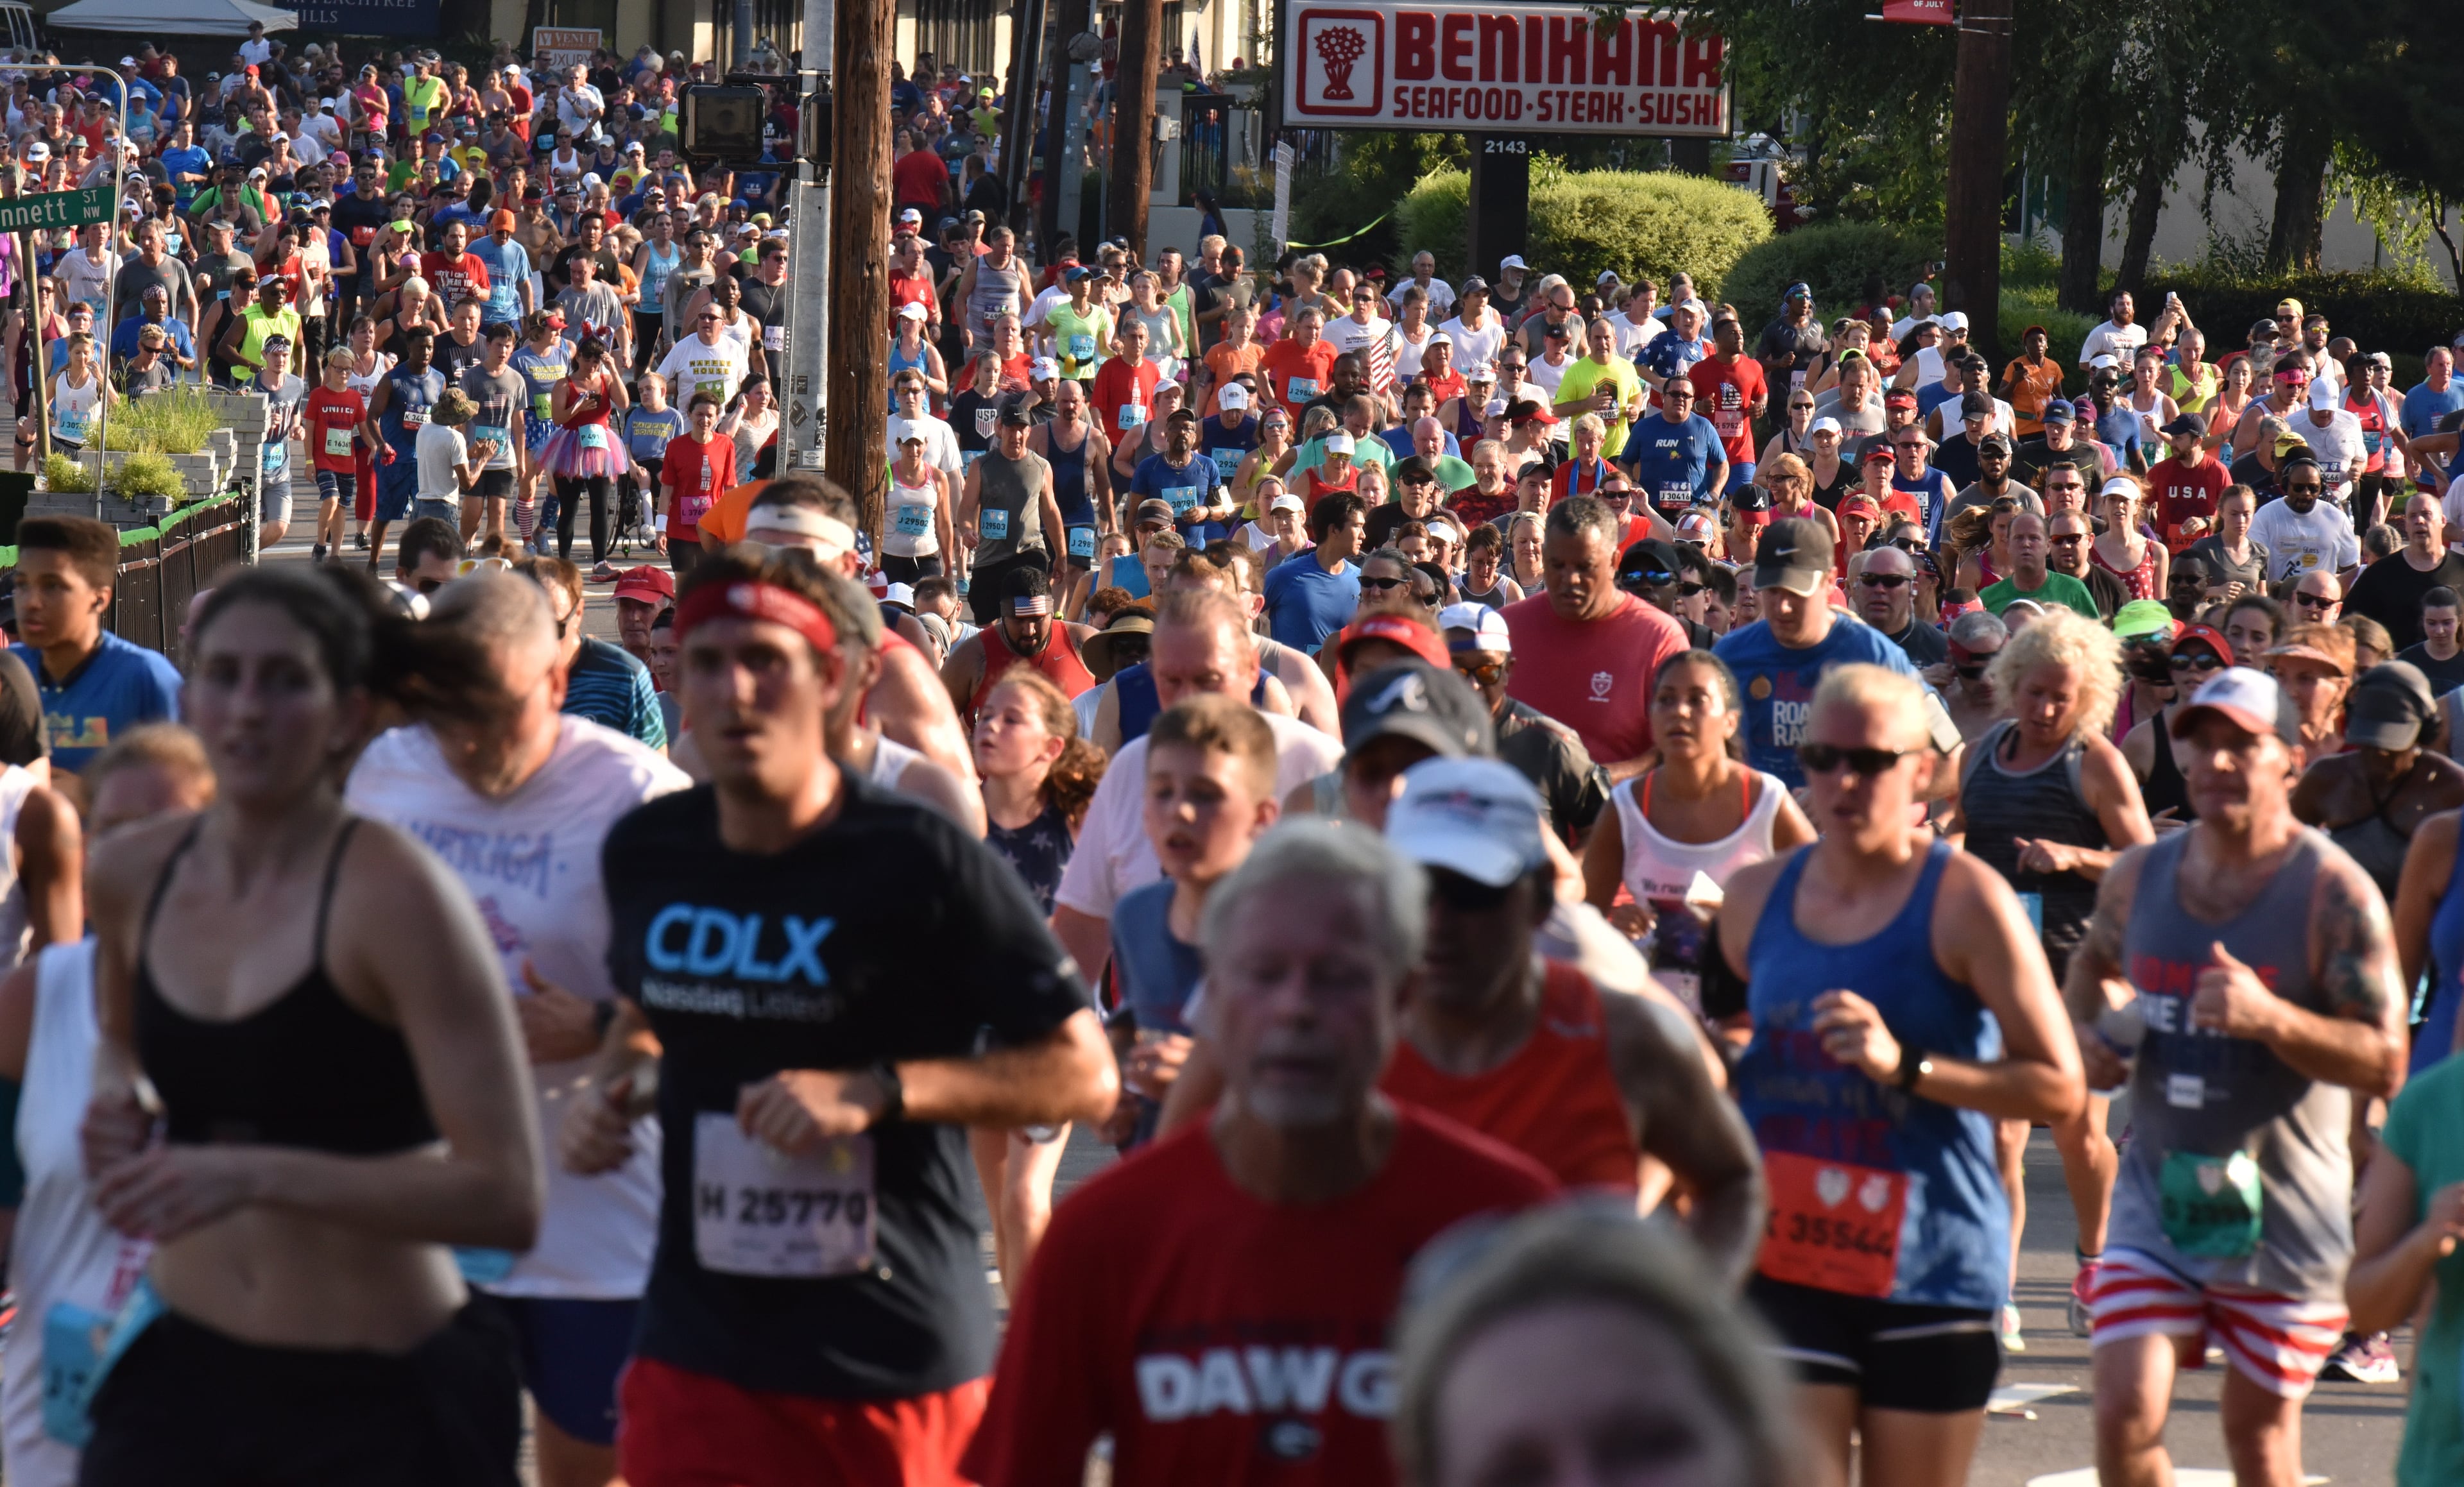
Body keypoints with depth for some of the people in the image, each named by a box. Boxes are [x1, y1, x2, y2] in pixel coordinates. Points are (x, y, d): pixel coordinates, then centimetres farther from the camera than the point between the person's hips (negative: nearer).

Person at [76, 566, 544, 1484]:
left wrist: (257, 1176, -28)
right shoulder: (128, 876, 4)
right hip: (184, 1372, 5)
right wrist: (115, 1101, 4)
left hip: (381, 1403, -5)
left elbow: (504, 1199, -20)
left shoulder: (391, 895, -15)